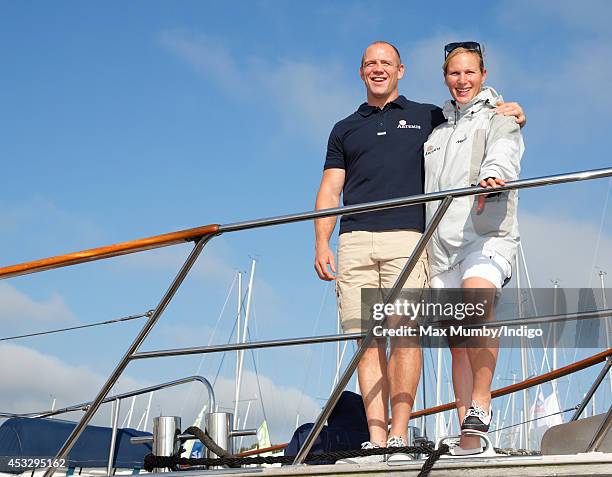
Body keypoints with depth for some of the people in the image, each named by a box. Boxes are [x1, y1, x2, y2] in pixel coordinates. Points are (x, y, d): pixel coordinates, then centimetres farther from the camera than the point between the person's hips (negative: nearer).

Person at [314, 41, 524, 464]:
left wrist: (510, 115, 4)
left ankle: (399, 435, -15)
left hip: (407, 238, -2)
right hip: (355, 242, 2)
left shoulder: (428, 118, 20)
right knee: (368, 340, -5)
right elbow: (329, 192, 18)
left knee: (405, 334, -15)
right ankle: (375, 440, -7)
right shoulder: (345, 130, 24)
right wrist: (322, 244, 4)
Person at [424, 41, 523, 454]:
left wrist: (491, 176, -38)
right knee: (457, 342, 1)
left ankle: (480, 405, -27)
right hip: (441, 244, 5)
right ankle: (469, 436, 2)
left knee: (476, 297, -33)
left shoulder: (499, 121, 8)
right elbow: (422, 189, 31)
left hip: (487, 236, -5)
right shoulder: (436, 130, 25)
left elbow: (503, 156, -15)